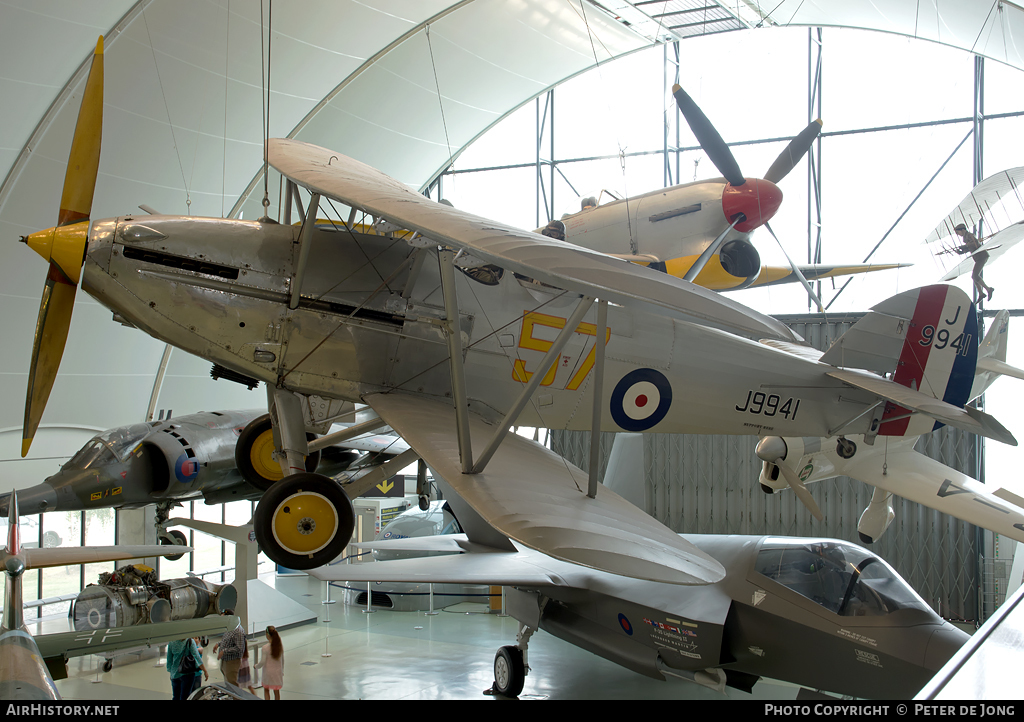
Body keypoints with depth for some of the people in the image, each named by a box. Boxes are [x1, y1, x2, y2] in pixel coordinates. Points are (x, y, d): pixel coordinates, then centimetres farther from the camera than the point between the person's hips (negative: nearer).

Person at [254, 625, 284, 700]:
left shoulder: (265, 648, -20)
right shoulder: (281, 646, -6)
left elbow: (262, 662, -16)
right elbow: (282, 660, 5)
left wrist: (256, 666, 5)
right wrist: (282, 671, 17)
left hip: (268, 672, -4)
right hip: (278, 672, 4)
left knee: (266, 689, 15)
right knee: (276, 691, 14)